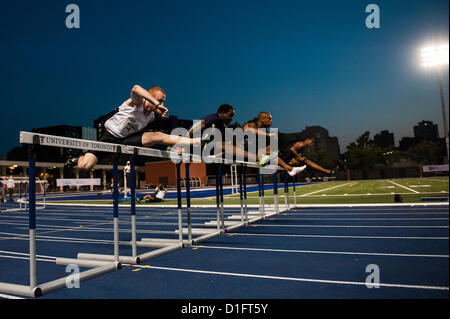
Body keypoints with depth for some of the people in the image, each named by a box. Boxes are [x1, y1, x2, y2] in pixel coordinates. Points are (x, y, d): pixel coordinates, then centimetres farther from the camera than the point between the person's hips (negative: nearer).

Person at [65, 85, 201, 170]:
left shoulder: (151, 116, -1)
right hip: (110, 136, -4)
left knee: (158, 136, -18)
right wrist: (157, 104, -54)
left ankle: (197, 141, -26)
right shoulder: (137, 102, -21)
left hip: (127, 139, 4)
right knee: (85, 166, -15)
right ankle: (77, 159, 24)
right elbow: (136, 89, -48)